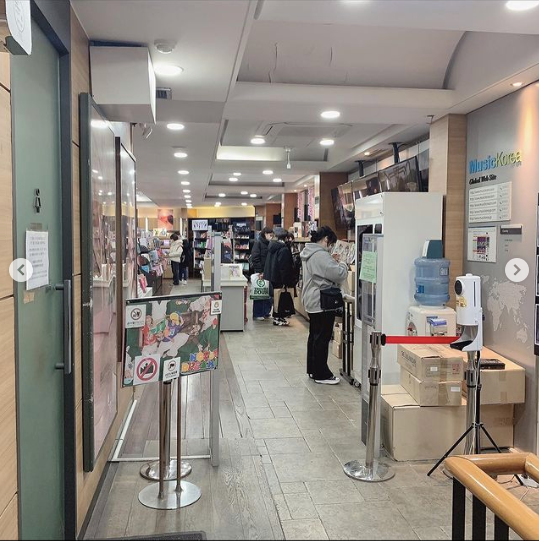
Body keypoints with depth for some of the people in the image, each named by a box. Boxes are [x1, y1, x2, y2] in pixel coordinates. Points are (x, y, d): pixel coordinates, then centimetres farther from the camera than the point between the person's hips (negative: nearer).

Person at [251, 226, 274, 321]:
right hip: (260, 272, -6)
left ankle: (266, 312, 19)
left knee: (268, 293, 7)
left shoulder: (269, 244, 11)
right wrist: (259, 272, -18)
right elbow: (255, 258, -14)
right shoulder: (258, 243, -8)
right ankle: (257, 315, 9)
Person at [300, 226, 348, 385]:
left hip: (312, 301, 11)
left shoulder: (309, 253, 11)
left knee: (314, 336, 17)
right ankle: (321, 374, 6)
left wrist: (332, 262, 8)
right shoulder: (321, 255, -22)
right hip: (322, 302, -10)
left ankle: (312, 370, 26)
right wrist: (341, 264, -2)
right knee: (322, 338, -2)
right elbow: (339, 275, -21)